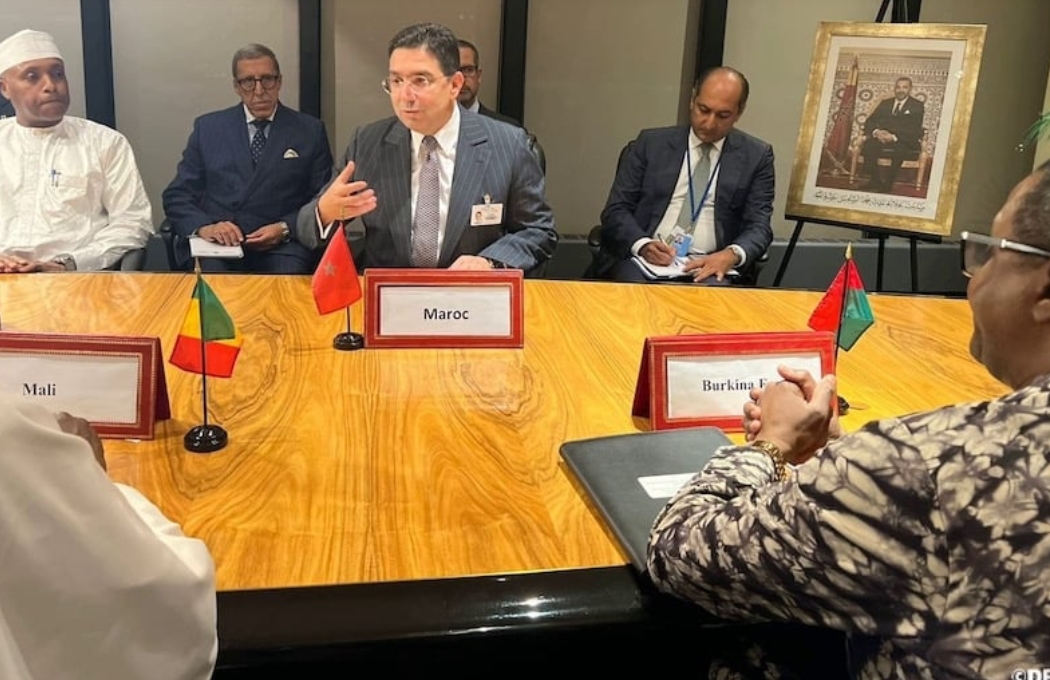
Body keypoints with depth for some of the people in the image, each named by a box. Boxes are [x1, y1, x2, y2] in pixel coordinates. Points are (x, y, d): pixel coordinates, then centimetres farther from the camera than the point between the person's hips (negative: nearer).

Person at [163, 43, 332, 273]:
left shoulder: (310, 131, 11)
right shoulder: (208, 127, 14)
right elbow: (176, 196, 11)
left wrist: (285, 228, -11)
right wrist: (203, 226, -10)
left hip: (281, 247, -1)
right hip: (217, 246, 1)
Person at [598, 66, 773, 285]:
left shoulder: (756, 156, 10)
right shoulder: (651, 143, 10)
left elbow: (759, 226, 5)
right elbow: (616, 210, 6)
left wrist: (732, 255, -18)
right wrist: (642, 245, -16)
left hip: (710, 266, 0)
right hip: (644, 258, 0)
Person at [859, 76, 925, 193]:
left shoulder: (917, 106, 8)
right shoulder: (885, 103, 21)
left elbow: (915, 129, -6)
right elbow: (870, 121, 13)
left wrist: (894, 137, -22)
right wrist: (876, 131, -12)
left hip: (905, 141, -3)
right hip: (882, 137, 3)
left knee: (900, 148, -39)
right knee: (869, 143, -30)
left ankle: (888, 182, -29)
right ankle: (875, 180, -24)